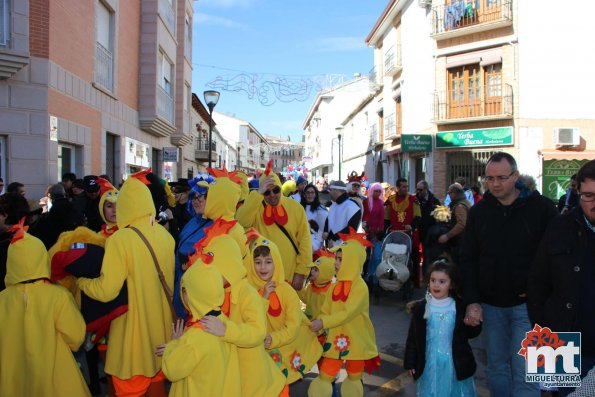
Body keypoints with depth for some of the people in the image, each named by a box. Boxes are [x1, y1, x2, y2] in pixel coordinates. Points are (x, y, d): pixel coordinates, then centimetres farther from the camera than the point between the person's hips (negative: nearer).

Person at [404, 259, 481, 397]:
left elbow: (472, 333, 2)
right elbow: (412, 337, 1)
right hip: (430, 362, 0)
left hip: (454, 363, 0)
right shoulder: (421, 308, -4)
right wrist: (410, 362, 1)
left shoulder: (459, 308, -5)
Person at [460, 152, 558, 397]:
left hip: (526, 305, -3)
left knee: (525, 373, -3)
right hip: (491, 305, 3)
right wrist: (471, 301, -3)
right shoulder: (478, 211, 3)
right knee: (497, 367, 14)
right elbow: (468, 258, 5)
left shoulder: (541, 207, -7)